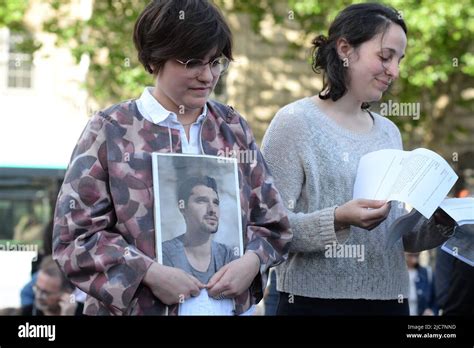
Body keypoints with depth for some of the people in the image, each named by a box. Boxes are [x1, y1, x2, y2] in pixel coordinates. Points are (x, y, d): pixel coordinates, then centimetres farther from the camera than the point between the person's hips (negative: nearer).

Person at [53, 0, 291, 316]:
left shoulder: (233, 128, 8)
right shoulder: (111, 131, -4)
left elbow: (272, 220, 10)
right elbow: (76, 233, -8)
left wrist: (252, 259, -10)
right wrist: (149, 273, -19)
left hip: (227, 304, 4)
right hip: (139, 307, -3)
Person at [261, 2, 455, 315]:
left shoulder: (389, 132, 12)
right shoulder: (295, 122, -7)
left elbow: (398, 234, 15)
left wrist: (439, 223, -2)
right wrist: (337, 220, -25)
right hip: (316, 301, -5)